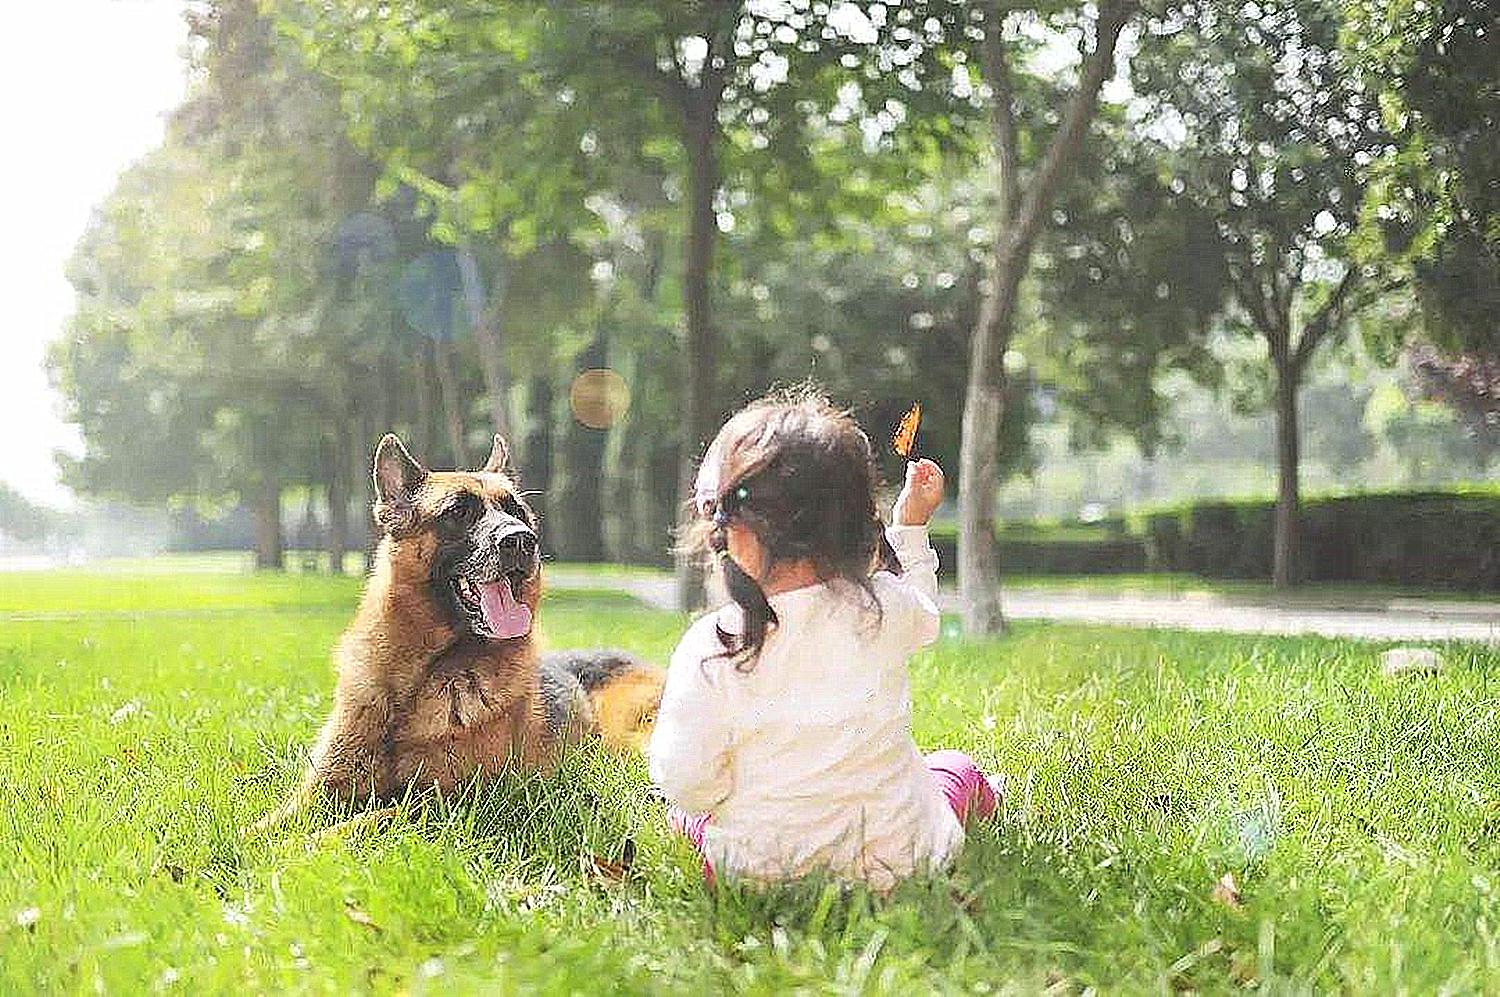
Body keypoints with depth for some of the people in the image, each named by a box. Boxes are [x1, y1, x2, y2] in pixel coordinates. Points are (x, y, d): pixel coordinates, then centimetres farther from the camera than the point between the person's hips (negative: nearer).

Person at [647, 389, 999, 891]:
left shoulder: (709, 650, -23)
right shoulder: (884, 608, -15)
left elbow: (687, 786, -19)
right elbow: (924, 618, 11)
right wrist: (912, 529, 23)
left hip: (758, 868, -2)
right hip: (900, 860, 2)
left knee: (681, 807, 31)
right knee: (956, 766, 34)